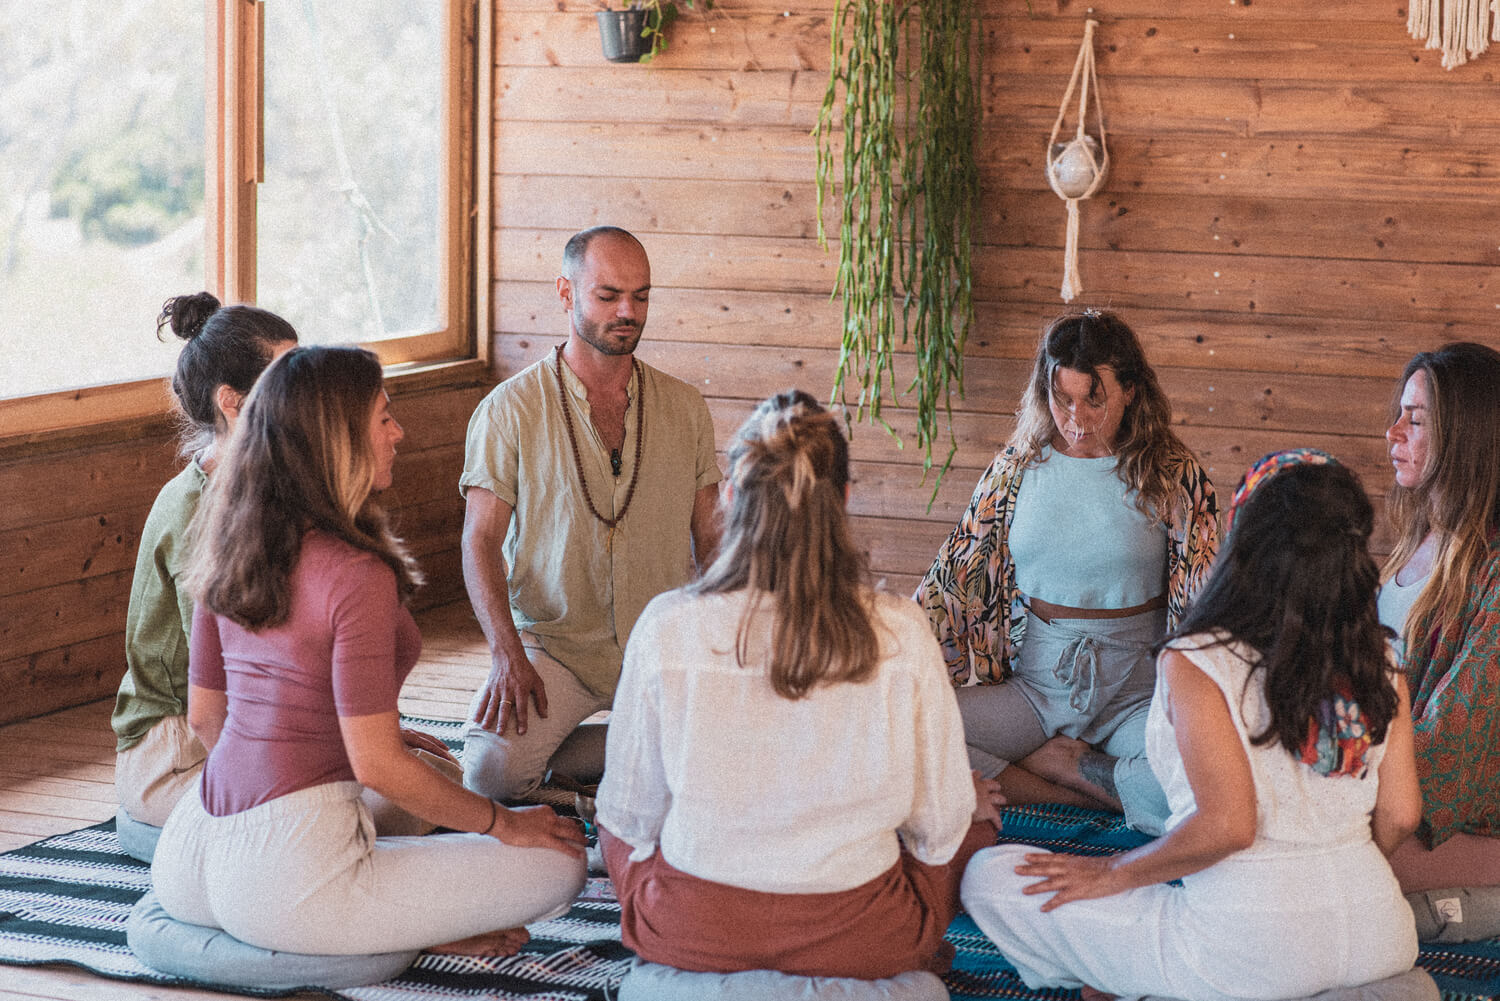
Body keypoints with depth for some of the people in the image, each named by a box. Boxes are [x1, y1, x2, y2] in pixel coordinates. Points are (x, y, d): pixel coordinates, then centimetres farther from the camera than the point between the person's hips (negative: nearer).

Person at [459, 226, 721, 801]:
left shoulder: (685, 408, 8)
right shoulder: (509, 410, -2)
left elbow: (711, 537, 11)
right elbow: (481, 543, -4)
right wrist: (507, 655, -18)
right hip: (553, 644, -3)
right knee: (492, 768, -30)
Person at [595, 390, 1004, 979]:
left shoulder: (667, 627, -14)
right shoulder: (901, 635, -15)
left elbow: (630, 813, 0)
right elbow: (937, 828, -4)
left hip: (687, 932, 0)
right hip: (856, 942, 0)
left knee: (614, 816, 34)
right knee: (974, 820, 29)